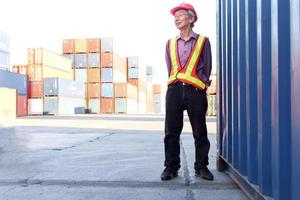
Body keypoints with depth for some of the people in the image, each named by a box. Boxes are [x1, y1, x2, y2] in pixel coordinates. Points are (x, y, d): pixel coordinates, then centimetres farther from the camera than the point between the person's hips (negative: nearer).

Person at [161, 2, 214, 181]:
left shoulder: (203, 41, 9)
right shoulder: (170, 43, 17)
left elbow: (207, 68, 8)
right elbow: (170, 69, 16)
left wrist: (200, 85, 5)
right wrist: (176, 85, 9)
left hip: (195, 91, -2)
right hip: (174, 90, 3)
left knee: (200, 132, 3)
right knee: (171, 131, 2)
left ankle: (201, 167, 17)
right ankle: (171, 167, 12)